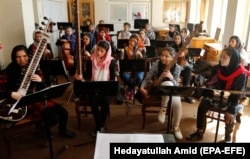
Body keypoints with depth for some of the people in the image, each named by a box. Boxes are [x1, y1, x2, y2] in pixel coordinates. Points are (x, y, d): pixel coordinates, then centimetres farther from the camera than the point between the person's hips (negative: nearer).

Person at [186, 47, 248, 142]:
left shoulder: (241, 74, -17)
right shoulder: (217, 68, -5)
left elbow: (238, 94, -17)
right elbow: (211, 82, 1)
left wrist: (231, 110, -24)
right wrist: (205, 87, -23)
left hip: (232, 100, -3)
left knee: (230, 114, -28)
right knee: (202, 105, -19)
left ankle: (228, 137, 2)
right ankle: (199, 133, -5)